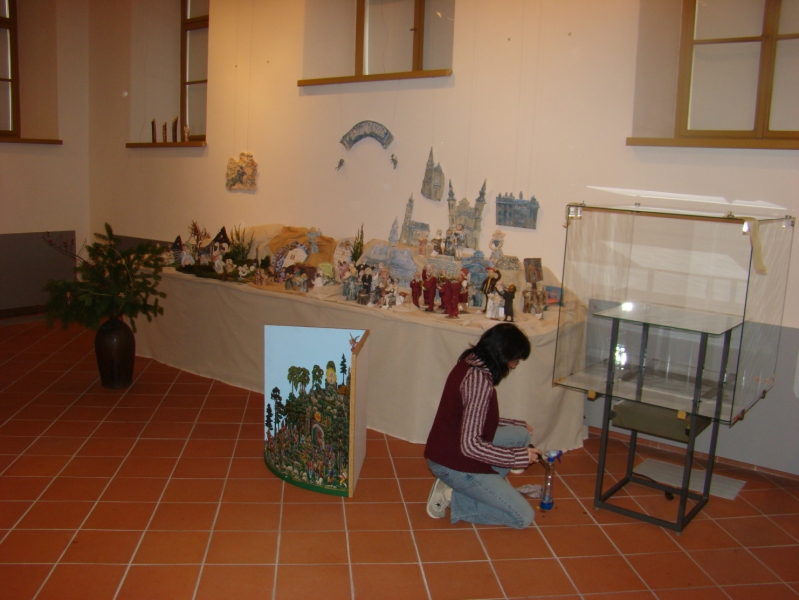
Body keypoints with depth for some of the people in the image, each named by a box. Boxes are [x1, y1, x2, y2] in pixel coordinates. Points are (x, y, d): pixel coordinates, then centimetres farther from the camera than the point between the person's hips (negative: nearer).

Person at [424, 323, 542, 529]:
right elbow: (470, 445, -28)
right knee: (524, 517, -3)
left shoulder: (470, 363, 3)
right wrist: (519, 456, -21)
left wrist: (516, 424, 20)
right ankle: (453, 497, -1)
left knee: (521, 435, 14)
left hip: (449, 448, 9)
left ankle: (480, 489, 7)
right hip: (453, 463, -9)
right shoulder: (479, 380, -26)